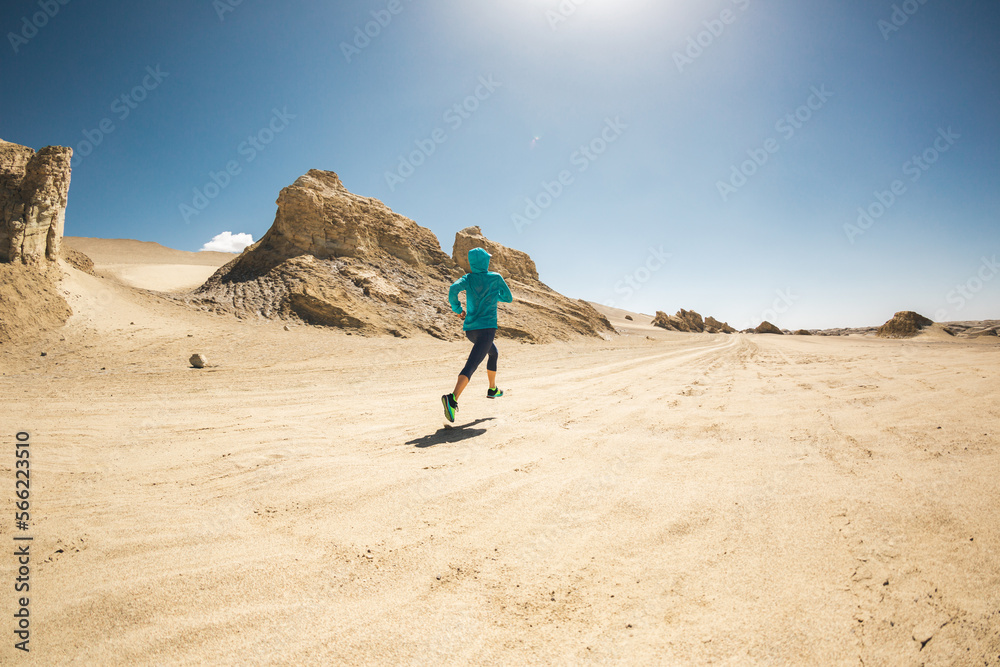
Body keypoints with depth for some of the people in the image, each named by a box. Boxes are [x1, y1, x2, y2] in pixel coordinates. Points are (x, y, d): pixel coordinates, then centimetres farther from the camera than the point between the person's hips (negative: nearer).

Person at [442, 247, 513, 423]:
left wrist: (456, 308, -1)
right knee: (471, 366, -17)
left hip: (470, 329, 6)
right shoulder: (496, 278, 1)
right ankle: (452, 398, -36)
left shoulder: (468, 278, 6)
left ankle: (493, 389, 39)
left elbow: (454, 288, -15)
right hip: (487, 328, -6)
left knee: (494, 353, 31)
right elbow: (508, 298, 14)